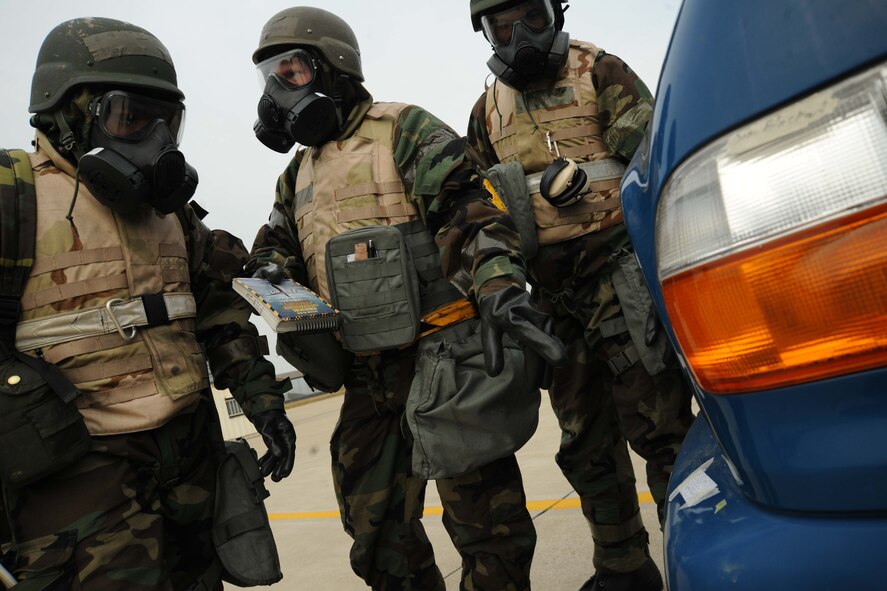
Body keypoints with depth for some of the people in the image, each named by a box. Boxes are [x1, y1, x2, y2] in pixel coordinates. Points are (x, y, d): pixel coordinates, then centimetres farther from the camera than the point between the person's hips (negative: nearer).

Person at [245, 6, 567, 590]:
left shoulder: (403, 130, -2)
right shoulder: (299, 174, 20)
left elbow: (471, 211, -12)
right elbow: (275, 245, 24)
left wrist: (502, 290, -27)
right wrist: (271, 269, 0)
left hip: (441, 355, -7)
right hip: (367, 374, 8)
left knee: (482, 515, 2)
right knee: (379, 533, 17)